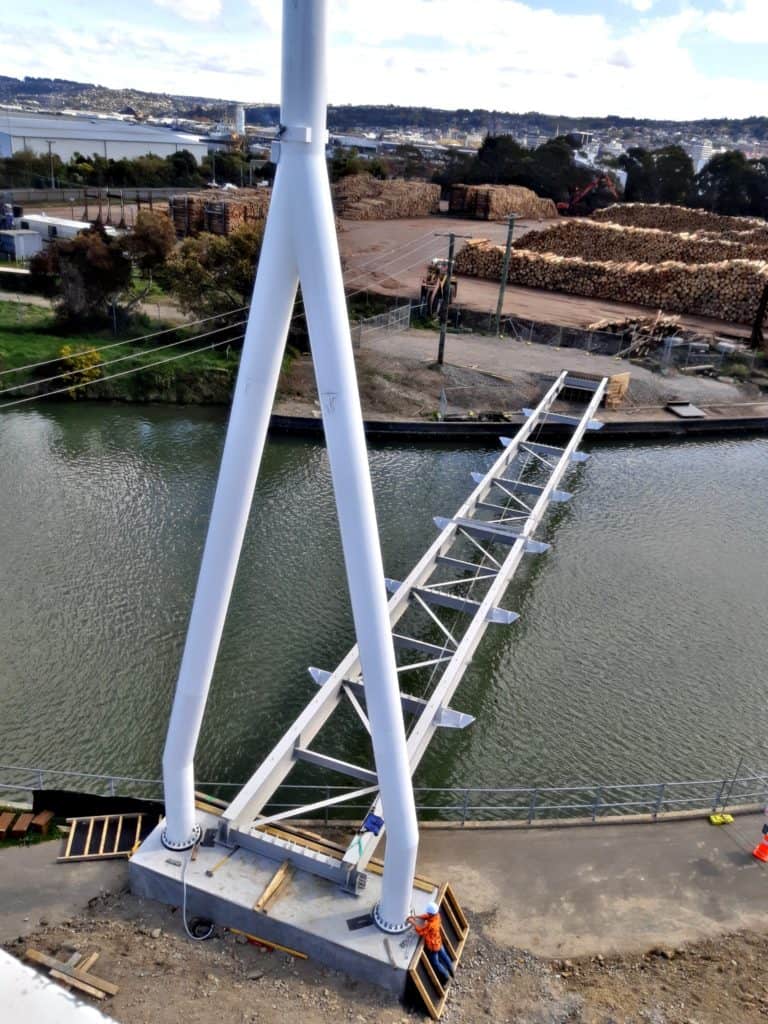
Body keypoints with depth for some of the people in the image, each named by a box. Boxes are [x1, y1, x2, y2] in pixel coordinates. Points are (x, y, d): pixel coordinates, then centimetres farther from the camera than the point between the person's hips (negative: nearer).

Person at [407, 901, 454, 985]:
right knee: (443, 956, 29)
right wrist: (416, 916, -8)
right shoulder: (437, 915, -19)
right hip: (438, 942, 7)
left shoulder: (430, 925, -41)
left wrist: (413, 922, -19)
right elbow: (426, 916, 0)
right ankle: (451, 972, 48)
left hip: (432, 946, -7)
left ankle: (446, 977, 34)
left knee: (435, 963, 18)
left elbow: (420, 931, -27)